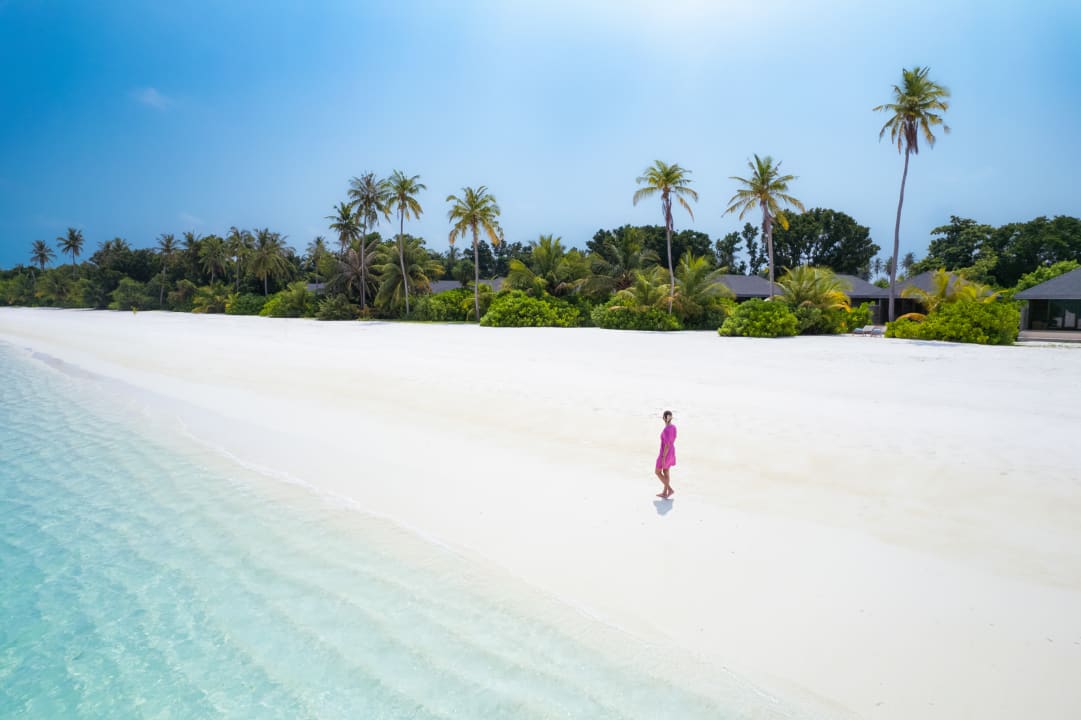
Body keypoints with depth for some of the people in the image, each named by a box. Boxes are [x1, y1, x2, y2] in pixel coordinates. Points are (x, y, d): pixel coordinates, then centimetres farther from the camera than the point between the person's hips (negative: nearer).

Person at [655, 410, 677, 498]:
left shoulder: (666, 430, -29)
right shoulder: (674, 427, -4)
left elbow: (667, 445, -27)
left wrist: (663, 459, -19)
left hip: (665, 454, -8)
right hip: (671, 452, 8)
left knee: (658, 472, 11)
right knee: (665, 472, 18)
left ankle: (670, 489, 9)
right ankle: (664, 492, 26)